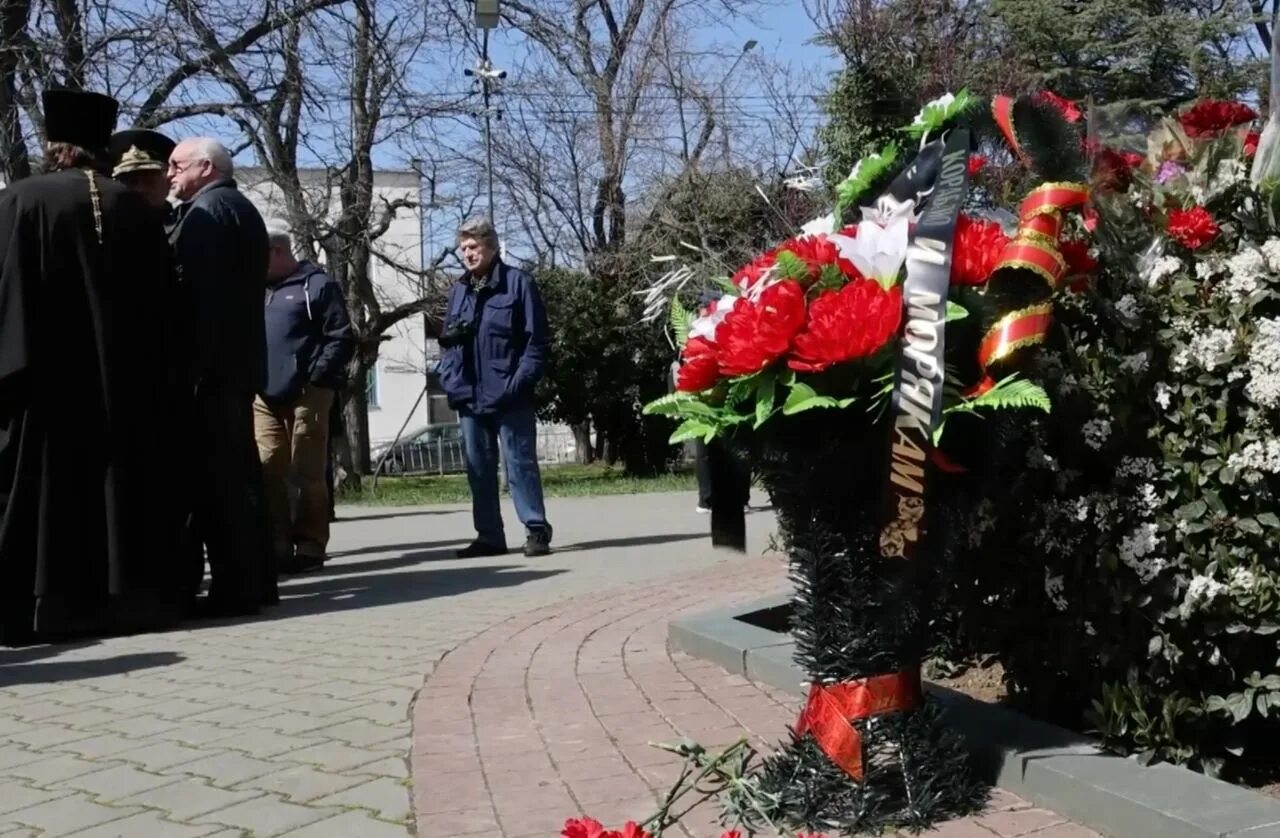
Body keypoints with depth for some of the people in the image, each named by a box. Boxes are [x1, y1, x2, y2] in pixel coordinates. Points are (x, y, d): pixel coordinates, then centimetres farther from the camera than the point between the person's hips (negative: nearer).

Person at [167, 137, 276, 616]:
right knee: (239, 470, 11)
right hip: (239, 358, 10)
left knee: (217, 474, -9)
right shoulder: (241, 209, 21)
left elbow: (193, 287, -19)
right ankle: (255, 580, 15)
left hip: (210, 362, -10)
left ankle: (234, 587, -8)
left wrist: (192, 365, -21)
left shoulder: (206, 211, -9)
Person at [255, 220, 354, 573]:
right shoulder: (259, 290, 19)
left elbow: (342, 340, -6)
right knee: (266, 470, 1)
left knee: (308, 472, -2)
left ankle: (310, 545, 5)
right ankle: (277, 544, 8)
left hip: (306, 394, -6)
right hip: (265, 397, 6)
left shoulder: (317, 285, -1)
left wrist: (314, 378, -12)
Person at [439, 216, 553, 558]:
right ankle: (489, 536, 17)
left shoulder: (518, 283, -1)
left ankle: (536, 531, 5)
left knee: (520, 464, -2)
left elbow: (536, 339, -5)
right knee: (478, 469, 9)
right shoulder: (458, 290, 15)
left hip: (509, 397, -5)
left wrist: (519, 383, -15)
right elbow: (447, 341, 18)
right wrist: (451, 382, 2)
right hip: (469, 398, 6)